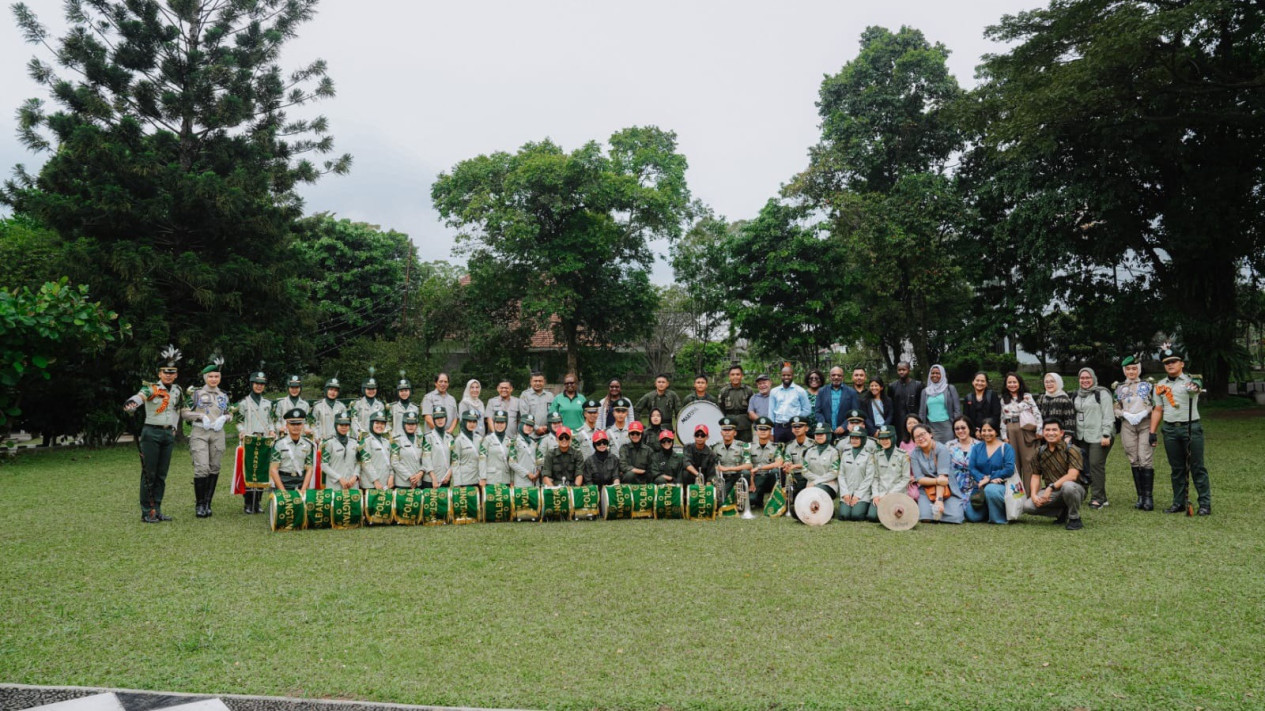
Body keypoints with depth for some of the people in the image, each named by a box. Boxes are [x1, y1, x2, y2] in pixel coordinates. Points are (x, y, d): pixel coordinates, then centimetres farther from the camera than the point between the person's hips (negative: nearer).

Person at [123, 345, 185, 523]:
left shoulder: (177, 391, 10)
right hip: (151, 433, -6)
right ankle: (147, 512, 3)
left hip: (168, 435, 6)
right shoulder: (151, 389, -9)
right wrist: (131, 403, -54)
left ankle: (157, 510, 15)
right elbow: (140, 396, -31)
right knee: (149, 474, -3)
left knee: (162, 475, 9)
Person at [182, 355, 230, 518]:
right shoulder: (196, 393, 3)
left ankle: (207, 503, 16)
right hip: (199, 433, -4)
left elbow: (228, 414, 21)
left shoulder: (224, 396, 14)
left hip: (218, 434, 4)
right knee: (202, 468, -13)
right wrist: (201, 416, -12)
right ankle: (199, 504, 0)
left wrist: (224, 418, -1)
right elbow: (184, 413, 2)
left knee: (214, 469, 5)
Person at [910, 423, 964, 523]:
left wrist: (939, 499, -28)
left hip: (947, 489, -1)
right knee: (926, 517, -24)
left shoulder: (941, 449, -11)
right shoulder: (914, 454, -2)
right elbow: (919, 478, -7)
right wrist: (937, 481, -26)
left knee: (955, 517, -23)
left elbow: (942, 476, -19)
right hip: (927, 490, 1)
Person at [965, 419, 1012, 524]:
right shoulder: (977, 447, 12)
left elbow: (1009, 469, -12)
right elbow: (971, 467, 0)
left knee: (990, 490, -40)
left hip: (999, 485, -4)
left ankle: (999, 518, -14)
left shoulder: (1006, 448, 1)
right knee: (972, 516, -15)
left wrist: (989, 478, -17)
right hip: (980, 488, 4)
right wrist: (983, 478, -20)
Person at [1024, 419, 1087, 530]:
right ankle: (1062, 512, 7)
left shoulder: (1071, 450, -12)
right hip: (1051, 492, 5)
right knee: (1027, 506, -18)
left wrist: (1051, 487, -29)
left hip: (1075, 489, -5)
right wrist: (1034, 495, -9)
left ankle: (1074, 519, -13)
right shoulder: (1039, 452, 4)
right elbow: (1035, 475, 8)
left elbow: (1072, 475, -23)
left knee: (1068, 486, -41)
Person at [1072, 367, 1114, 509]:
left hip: (1098, 437, -6)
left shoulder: (1102, 393, -2)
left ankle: (1097, 498, -5)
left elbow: (1108, 415, -8)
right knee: (1087, 466, 2)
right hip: (1082, 437, 7)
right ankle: (1101, 497, 10)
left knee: (1096, 465, -11)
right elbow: (1073, 416, 21)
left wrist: (1106, 435, -15)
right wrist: (1071, 434, 14)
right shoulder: (1077, 396, 18)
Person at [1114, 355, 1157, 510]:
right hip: (1127, 426, 2)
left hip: (1145, 424, -2)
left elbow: (1155, 406, 4)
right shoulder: (1119, 388, 13)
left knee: (1145, 460, -11)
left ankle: (1148, 496, -6)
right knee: (1134, 461, 3)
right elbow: (1115, 408, 11)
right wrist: (1126, 415, -7)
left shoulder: (1148, 385, 8)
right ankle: (1140, 496, 9)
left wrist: (1143, 413, -12)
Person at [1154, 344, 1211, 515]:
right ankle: (1179, 503, 15)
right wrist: (1152, 432, 7)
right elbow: (1158, 410, 13)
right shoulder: (1160, 385, 13)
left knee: (1197, 467, -2)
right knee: (1177, 469, 10)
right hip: (1170, 430, 4)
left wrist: (1195, 388, -51)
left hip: (1191, 428, -4)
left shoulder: (1191, 381, -1)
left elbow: (1194, 387, -27)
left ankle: (1205, 504, 3)